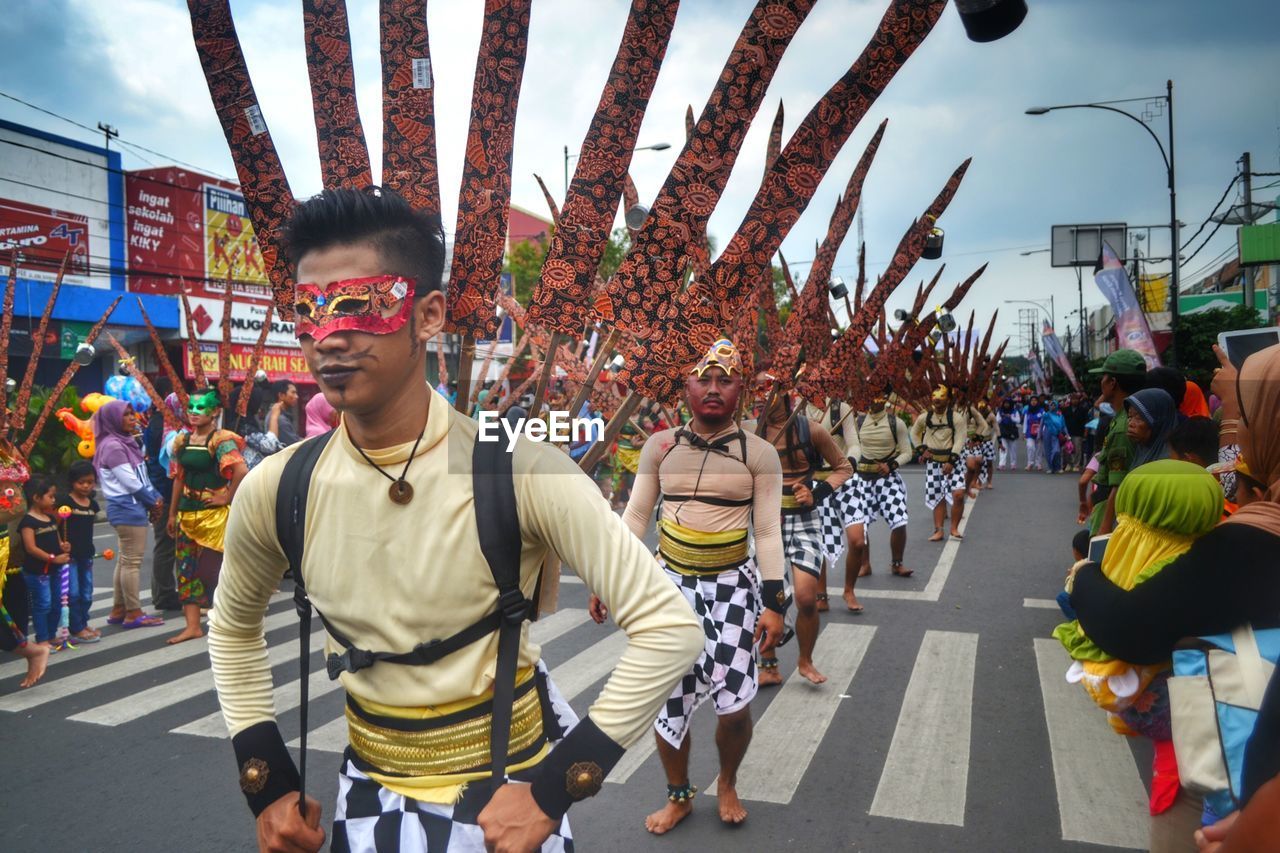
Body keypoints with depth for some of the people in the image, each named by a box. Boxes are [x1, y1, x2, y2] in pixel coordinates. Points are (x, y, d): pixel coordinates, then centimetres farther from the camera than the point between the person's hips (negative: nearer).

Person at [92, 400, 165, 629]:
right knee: (132, 561, -5)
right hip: (127, 508, -10)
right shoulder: (113, 446, -14)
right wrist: (153, 502, -6)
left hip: (132, 507, 10)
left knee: (125, 560, 13)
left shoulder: (126, 443, 15)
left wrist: (156, 498, 1)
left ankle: (118, 610, 20)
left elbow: (142, 476, 14)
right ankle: (133, 613, 1)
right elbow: (131, 483, -16)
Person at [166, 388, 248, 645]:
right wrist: (172, 513, 13)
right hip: (187, 512, 7)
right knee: (187, 567, 6)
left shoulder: (221, 440, -13)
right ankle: (192, 626, 13)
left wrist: (227, 498, -18)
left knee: (212, 567, 1)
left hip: (213, 513, -7)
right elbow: (179, 478, 13)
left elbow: (242, 471, -26)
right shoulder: (182, 440, 8)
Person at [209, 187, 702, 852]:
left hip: (510, 783, -3)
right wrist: (267, 781, 3)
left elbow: (669, 626, -21)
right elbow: (233, 628, 9)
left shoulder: (515, 471, -24)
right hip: (371, 788, 4)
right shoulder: (277, 490, -11)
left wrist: (554, 789, -22)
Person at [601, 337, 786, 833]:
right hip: (669, 584, 2)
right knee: (668, 700, 6)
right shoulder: (660, 446, 0)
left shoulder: (759, 454, -4)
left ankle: (727, 783, 28)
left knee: (734, 704, -5)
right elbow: (635, 516, 5)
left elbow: (768, 532, -4)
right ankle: (679, 796, 31)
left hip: (734, 586, -1)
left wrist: (774, 602, -9)